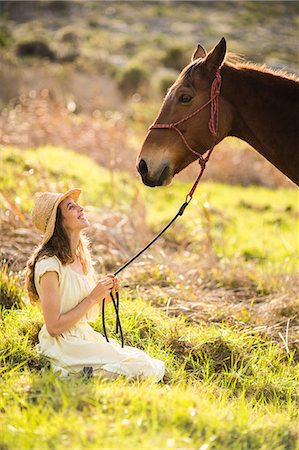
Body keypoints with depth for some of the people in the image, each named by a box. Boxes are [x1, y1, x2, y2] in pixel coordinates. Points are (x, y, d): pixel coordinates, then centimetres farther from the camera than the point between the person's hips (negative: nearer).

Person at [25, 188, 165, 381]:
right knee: (146, 371, -15)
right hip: (63, 347, -9)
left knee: (155, 367, 1)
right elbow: (54, 327, -19)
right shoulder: (49, 265, -18)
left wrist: (106, 293, -1)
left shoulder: (82, 256, 9)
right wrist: (92, 298, -17)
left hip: (87, 336, 9)